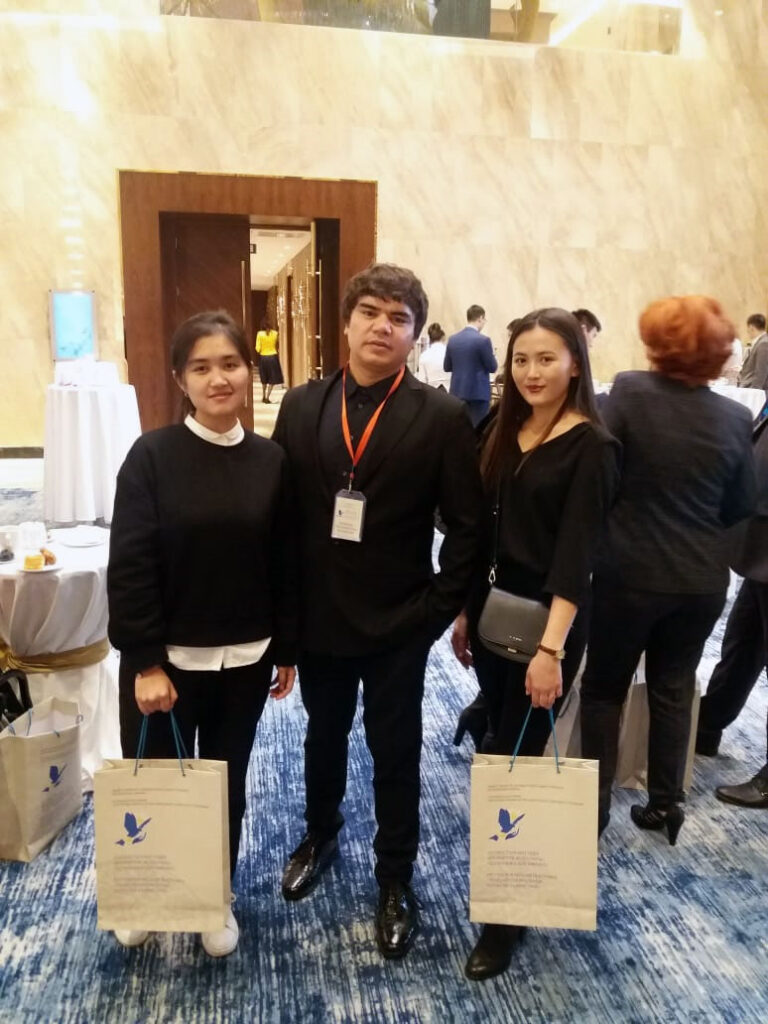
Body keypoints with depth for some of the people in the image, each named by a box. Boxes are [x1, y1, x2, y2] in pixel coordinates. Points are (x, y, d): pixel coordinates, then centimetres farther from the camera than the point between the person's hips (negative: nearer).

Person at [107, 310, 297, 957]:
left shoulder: (271, 460, 0)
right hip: (167, 659, -2)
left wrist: (286, 651, 5)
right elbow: (129, 566, -10)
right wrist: (146, 662, -13)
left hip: (245, 659, 2)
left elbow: (284, 563, 3)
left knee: (227, 783, 15)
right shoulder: (152, 455, -8)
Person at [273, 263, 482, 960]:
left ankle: (396, 879, 35)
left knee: (395, 752, 13)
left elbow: (467, 525, -8)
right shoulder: (301, 406, 0)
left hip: (399, 622, -3)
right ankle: (320, 836, 49)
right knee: (324, 734, 23)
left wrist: (442, 608, -12)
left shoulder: (442, 417, -9)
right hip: (317, 616, 3)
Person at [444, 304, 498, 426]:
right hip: (478, 392, -6)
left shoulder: (452, 339, 4)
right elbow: (493, 367, -7)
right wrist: (492, 357, 13)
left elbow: (446, 367, 10)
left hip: (457, 391, 6)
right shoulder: (483, 340, -13)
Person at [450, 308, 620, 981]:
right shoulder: (503, 432, 6)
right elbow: (484, 531, 10)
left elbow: (577, 553, -19)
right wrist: (466, 611, 10)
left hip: (547, 622, -6)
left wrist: (552, 649, -24)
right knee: (512, 750, 16)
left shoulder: (592, 447, -12)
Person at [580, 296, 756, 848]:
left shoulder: (630, 392, -13)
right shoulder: (736, 418, -4)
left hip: (630, 570, -3)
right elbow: (740, 507, 4)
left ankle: (595, 804, 21)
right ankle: (666, 802, 29)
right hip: (702, 577, 3)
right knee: (674, 687, 20)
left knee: (604, 686, 14)